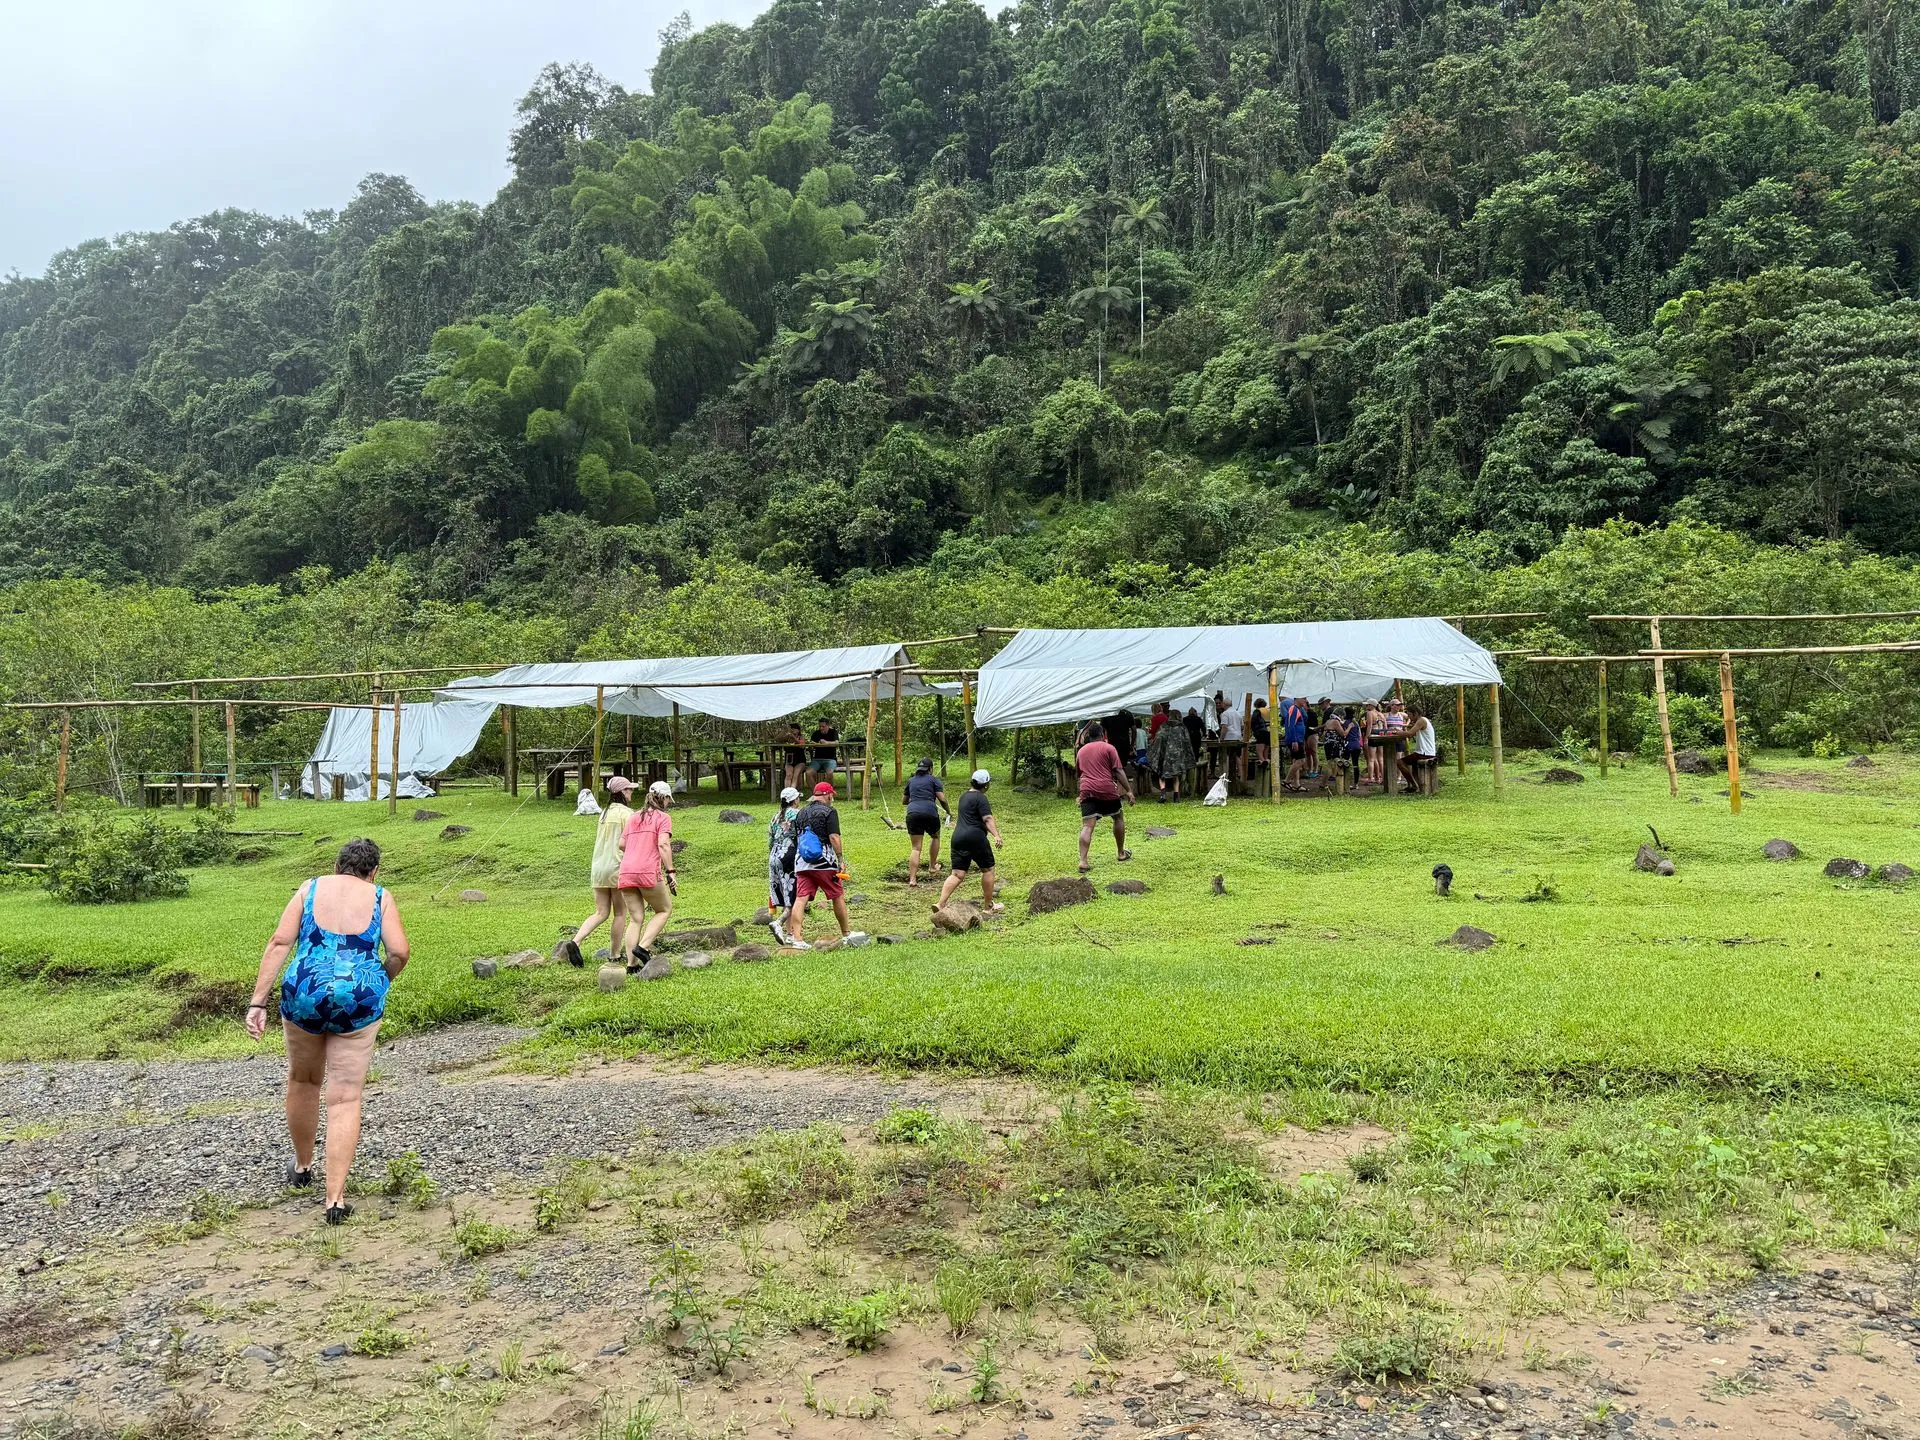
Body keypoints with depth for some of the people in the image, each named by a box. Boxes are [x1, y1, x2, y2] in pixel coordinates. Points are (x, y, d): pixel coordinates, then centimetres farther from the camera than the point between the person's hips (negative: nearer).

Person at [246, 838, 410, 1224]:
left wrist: (258, 1001, -2)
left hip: (305, 994, 2)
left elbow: (279, 943, -1)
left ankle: (302, 1167, 43)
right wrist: (380, 982, 14)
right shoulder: (380, 897, 4)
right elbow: (399, 952, -6)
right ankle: (335, 1198, 1)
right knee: (346, 1098, 4)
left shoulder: (311, 888, 8)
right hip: (359, 1001, -2)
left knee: (303, 1081, 25)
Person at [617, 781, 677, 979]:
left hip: (626, 872, 6)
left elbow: (621, 846, 20)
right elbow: (663, 844, -12)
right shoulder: (663, 817, 2)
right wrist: (670, 872, -13)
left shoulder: (634, 818, 20)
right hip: (649, 872, -6)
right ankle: (643, 947, -2)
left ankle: (631, 964, 5)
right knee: (664, 910, 13)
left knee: (636, 918, 10)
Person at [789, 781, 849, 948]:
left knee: (800, 898, -2)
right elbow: (834, 837, -13)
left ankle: (795, 936, -14)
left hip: (802, 863, 5)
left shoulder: (801, 814, 16)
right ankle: (846, 933, 18)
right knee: (838, 896, 9)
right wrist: (840, 859, -10)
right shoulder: (829, 812, -4)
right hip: (824, 862, -5)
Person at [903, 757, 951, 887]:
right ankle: (934, 867, 33)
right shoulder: (933, 779, 9)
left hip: (912, 813, 2)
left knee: (916, 848, 1)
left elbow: (905, 801, 31)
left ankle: (912, 880, -9)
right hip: (930, 812, -2)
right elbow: (942, 799, 1)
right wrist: (949, 812, 17)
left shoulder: (911, 781, 21)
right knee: (935, 837, 28)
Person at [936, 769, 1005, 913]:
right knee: (987, 869, 10)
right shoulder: (980, 798, -6)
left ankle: (941, 904, -11)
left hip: (958, 837, 7)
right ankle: (989, 904, 17)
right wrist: (996, 835, -27)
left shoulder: (964, 796, 20)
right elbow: (987, 819, -19)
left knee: (957, 874, 2)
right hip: (975, 838, -7)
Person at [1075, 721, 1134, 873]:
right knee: (1118, 818, 21)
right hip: (1107, 789, -2)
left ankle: (1083, 861, -20)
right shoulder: (1108, 748, 3)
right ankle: (1121, 853, 30)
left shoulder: (1080, 751, 17)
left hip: (1087, 790, 3)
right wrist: (1129, 791, -3)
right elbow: (1118, 771, -4)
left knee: (1087, 826, -6)